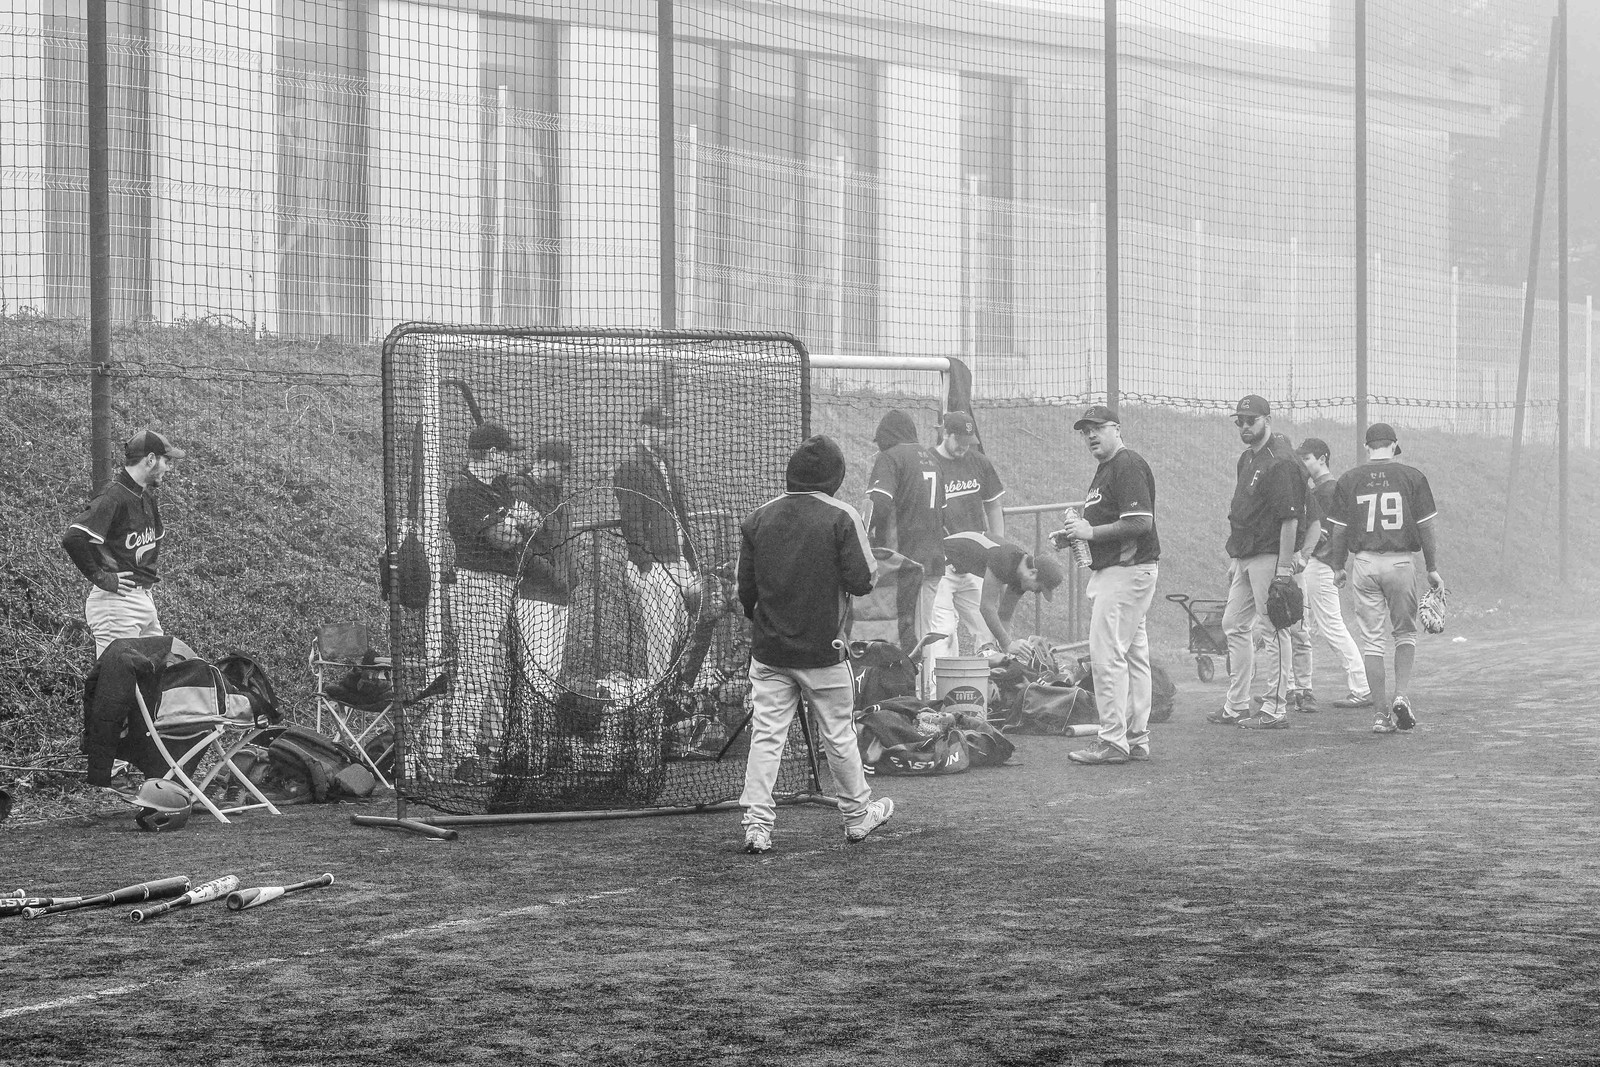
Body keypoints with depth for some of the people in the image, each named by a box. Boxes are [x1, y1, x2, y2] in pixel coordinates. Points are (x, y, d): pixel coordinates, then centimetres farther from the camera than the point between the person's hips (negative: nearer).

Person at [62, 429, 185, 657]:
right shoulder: (113, 497, -15)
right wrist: (100, 578, -18)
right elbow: (73, 538, -25)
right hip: (116, 602, -9)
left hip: (146, 601, 9)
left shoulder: (149, 499, 15)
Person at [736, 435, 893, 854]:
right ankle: (857, 816, 24)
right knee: (838, 735, 10)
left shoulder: (757, 519, 1)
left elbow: (745, 589, 6)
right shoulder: (841, 517, -9)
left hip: (768, 647, 3)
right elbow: (861, 582, -13)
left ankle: (757, 823, -3)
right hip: (823, 647, -3)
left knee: (765, 735, 3)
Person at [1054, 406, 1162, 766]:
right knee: (1133, 654, 12)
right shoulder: (1104, 468, 19)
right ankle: (1136, 739, 16)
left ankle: (1113, 741, -10)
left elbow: (1141, 521, -22)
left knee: (1106, 654, -12)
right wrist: (1073, 532, 8)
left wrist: (1092, 532, -18)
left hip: (1128, 570, -11)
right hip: (1108, 571, 11)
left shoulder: (1128, 465, -14)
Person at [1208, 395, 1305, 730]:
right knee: (1234, 625, 12)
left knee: (1268, 631, -7)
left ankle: (1274, 709, -3)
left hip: (1269, 556, -10)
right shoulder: (1246, 459, 16)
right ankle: (1237, 706, 19)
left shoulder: (1279, 462, -14)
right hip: (1244, 557, 10)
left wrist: (1284, 569, -23)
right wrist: (1233, 559, 18)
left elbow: (1290, 519, -19)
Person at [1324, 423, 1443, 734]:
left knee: (1372, 639, 4)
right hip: (1401, 562, 0)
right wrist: (1432, 569, 8)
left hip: (1364, 562, 0)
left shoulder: (1349, 480, 2)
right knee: (1405, 632, 17)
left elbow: (1340, 530, 5)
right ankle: (1401, 696, 0)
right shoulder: (1411, 477, 0)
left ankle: (1381, 714, 2)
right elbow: (1425, 527, 0)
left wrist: (1337, 567, 18)